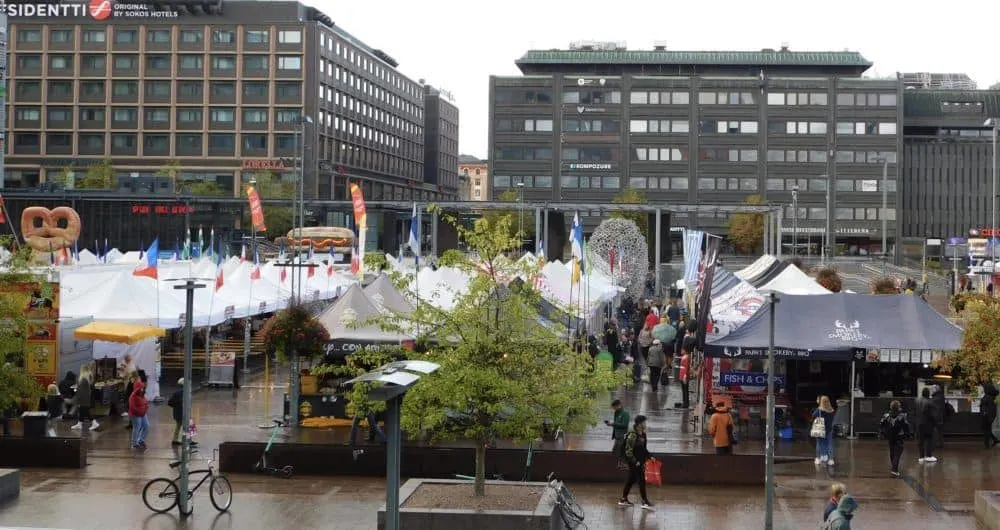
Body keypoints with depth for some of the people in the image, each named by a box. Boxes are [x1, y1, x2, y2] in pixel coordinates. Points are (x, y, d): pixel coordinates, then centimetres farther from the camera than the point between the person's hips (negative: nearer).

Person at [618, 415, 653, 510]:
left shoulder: (642, 434, 8)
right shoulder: (633, 435, -20)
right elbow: (628, 451, -20)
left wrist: (649, 456, 14)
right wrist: (635, 462, -21)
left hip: (640, 461, 9)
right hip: (634, 462, -9)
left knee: (631, 480, 15)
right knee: (641, 480, -6)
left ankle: (623, 499, 24)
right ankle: (645, 502, -2)